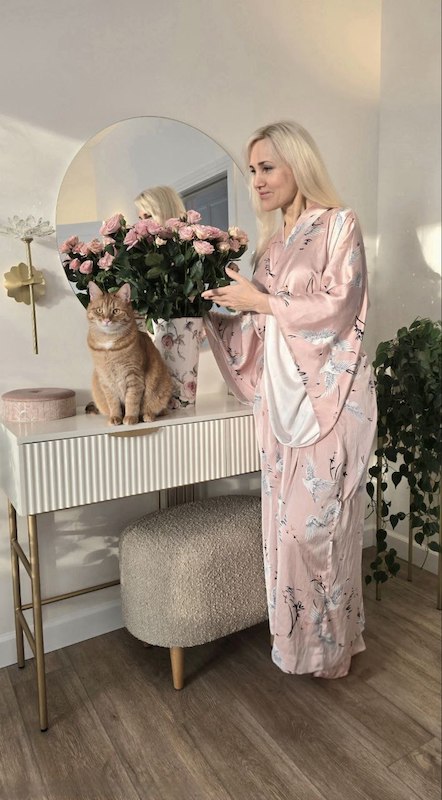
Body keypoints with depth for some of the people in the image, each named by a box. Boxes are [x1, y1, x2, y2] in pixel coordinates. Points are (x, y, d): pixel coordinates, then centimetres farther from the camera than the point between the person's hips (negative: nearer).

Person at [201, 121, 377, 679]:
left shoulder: (339, 224, -1)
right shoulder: (272, 242, 17)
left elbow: (337, 307, -13)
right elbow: (261, 328, 14)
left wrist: (261, 300, -10)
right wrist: (214, 310, 4)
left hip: (327, 393, -6)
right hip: (280, 394, 6)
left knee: (319, 519, -1)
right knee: (286, 517, 9)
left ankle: (330, 646, 20)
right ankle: (298, 635, 28)